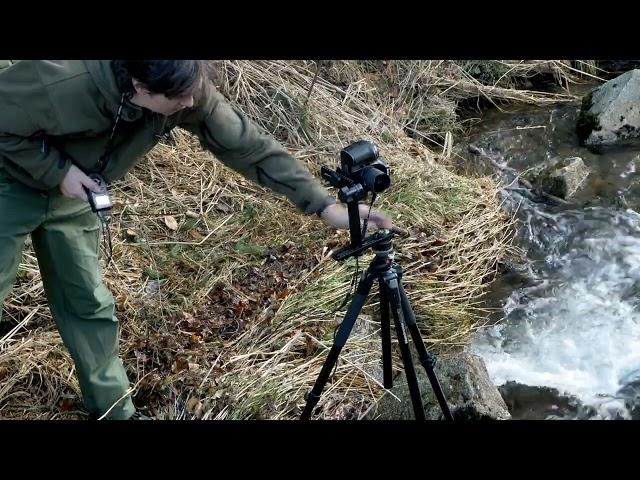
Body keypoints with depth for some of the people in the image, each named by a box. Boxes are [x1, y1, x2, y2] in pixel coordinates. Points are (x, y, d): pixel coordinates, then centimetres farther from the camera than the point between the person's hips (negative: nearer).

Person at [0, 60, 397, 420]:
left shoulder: (190, 93, -27)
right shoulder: (59, 82, -39)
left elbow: (250, 146, -25)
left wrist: (327, 206, -29)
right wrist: (57, 171, -28)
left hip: (72, 195, 4)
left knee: (88, 302, 9)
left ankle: (114, 408, 24)